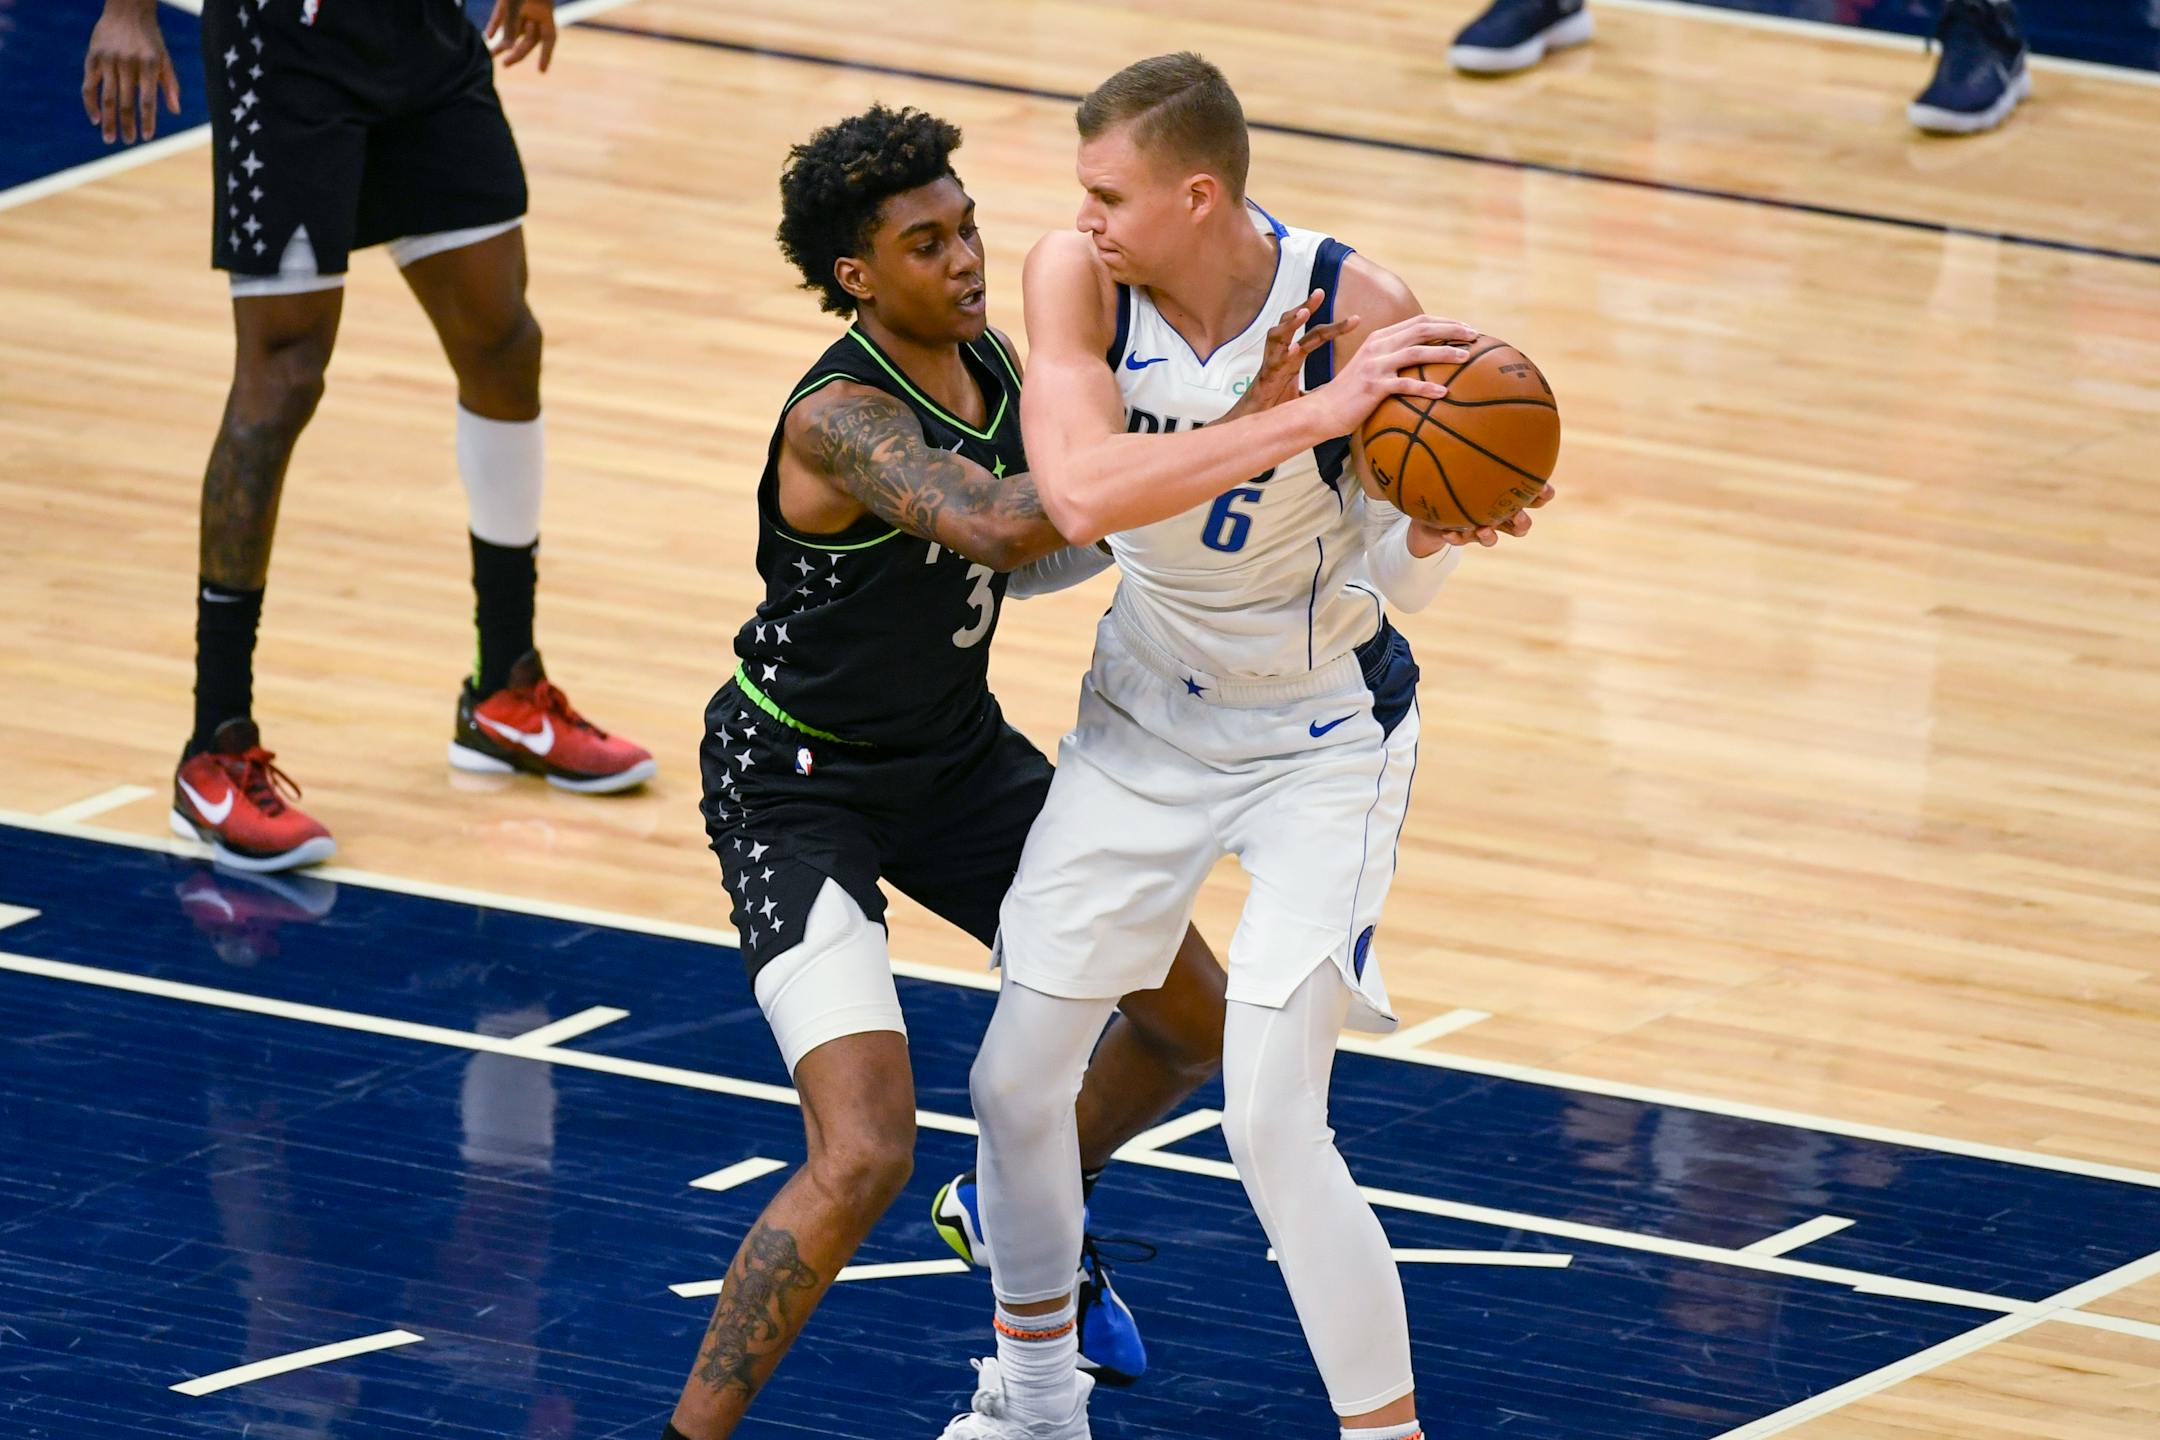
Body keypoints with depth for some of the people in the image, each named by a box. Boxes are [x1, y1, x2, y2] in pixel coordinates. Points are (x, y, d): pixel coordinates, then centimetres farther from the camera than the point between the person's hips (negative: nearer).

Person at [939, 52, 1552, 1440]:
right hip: (1148, 713, 4)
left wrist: (1437, 530, -38)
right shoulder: (1075, 277, -21)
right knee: (1018, 1076, 11)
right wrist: (1311, 416, -45)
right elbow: (1078, 493, -37)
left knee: (1271, 1124, -15)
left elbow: (1398, 573, -15)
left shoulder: (1360, 311, -26)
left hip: (1324, 738, -4)